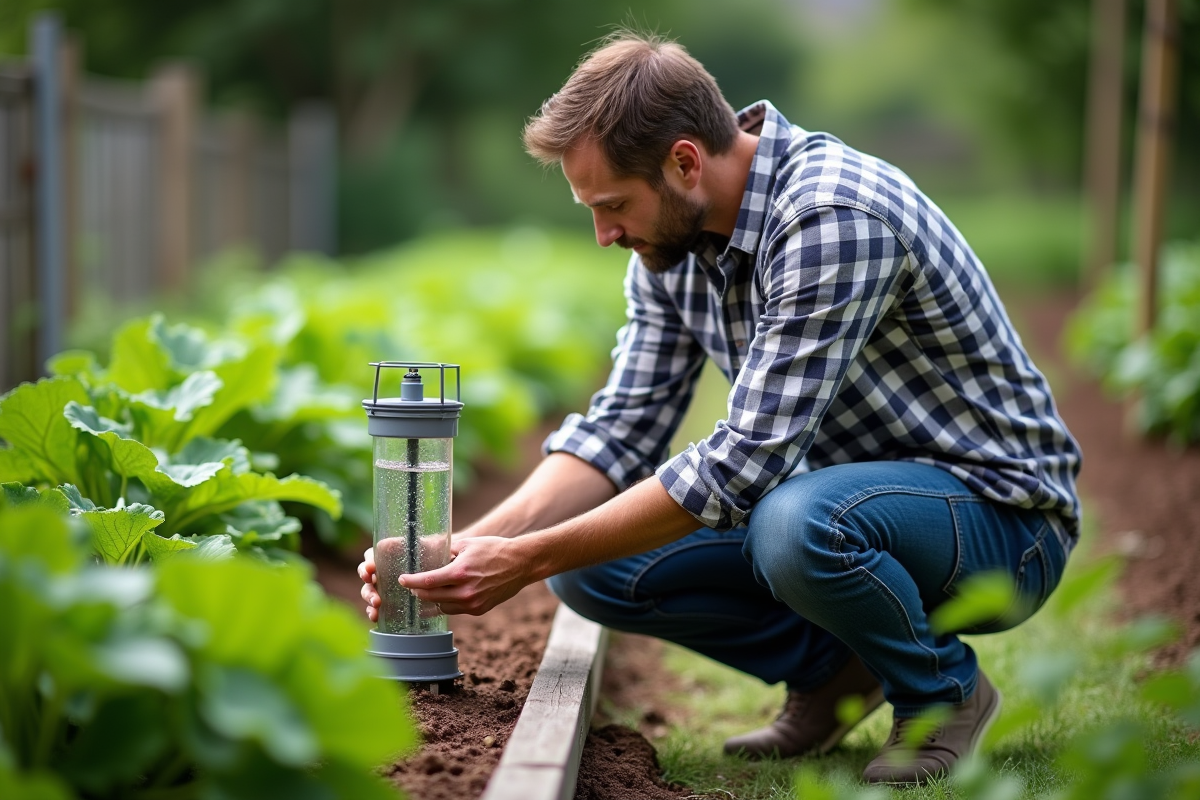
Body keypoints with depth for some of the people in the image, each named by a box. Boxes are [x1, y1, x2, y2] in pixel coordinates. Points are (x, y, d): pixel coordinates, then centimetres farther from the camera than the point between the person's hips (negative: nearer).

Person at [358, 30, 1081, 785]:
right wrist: (466, 548, -16)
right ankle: (831, 667, 10)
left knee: (795, 524, -39)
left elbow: (747, 462, -31)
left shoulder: (834, 216, -29)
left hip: (997, 508, -7)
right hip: (834, 492, 7)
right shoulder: (668, 241, -2)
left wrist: (528, 560, -28)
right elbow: (621, 430, 0)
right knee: (593, 566, -10)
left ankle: (943, 688, -7)